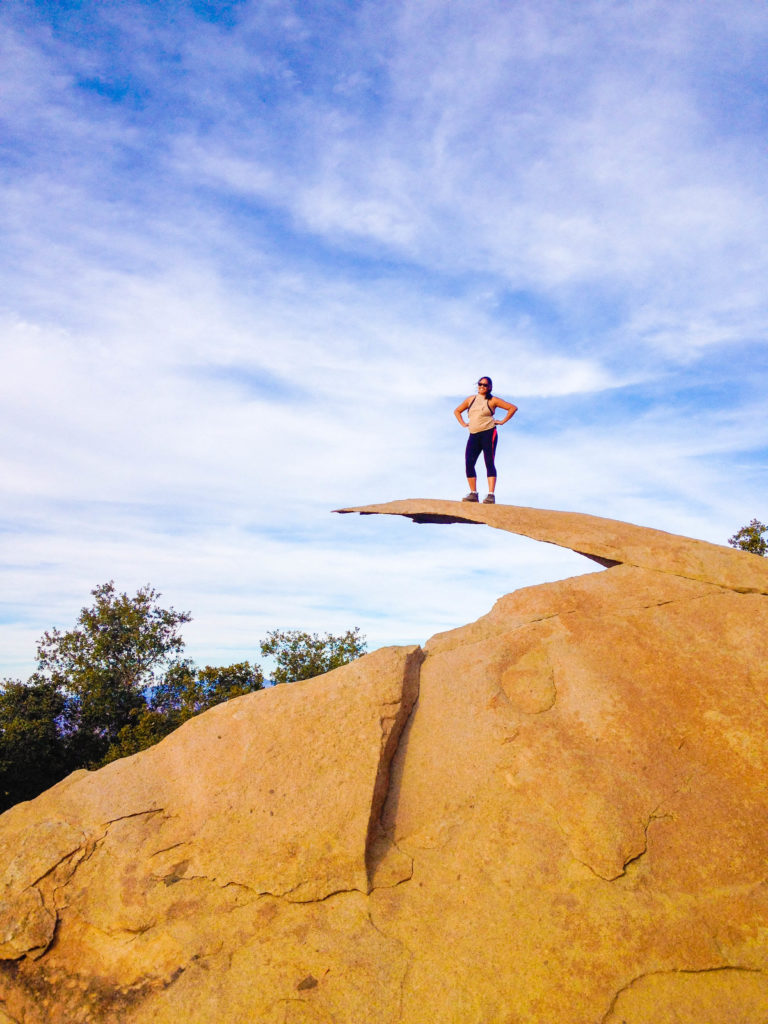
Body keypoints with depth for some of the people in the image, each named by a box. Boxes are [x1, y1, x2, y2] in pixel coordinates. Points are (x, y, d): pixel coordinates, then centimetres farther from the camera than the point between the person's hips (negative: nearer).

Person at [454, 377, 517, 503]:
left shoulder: (493, 400, 5)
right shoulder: (471, 399, 18)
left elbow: (513, 408, 5)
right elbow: (457, 411, 29)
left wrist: (502, 421, 0)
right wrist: (463, 424, 17)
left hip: (488, 433, -4)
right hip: (473, 435, 4)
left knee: (489, 463, -11)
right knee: (469, 463, -7)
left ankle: (491, 495, -16)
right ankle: (473, 493, -2)